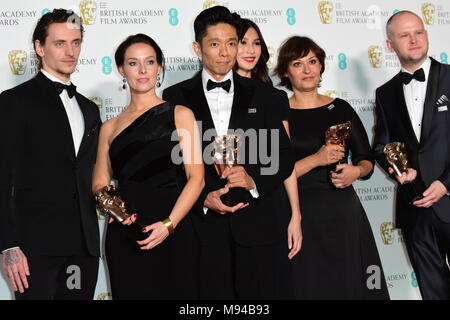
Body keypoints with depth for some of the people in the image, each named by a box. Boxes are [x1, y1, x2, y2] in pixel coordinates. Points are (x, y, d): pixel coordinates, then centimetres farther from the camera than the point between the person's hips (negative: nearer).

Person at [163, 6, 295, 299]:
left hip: (257, 227, 1)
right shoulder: (176, 98, 6)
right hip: (202, 226, -1)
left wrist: (254, 181, -11)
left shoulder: (264, 96, 10)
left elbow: (284, 156, 7)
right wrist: (203, 198, -12)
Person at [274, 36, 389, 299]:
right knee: (309, 287, 1)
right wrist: (316, 160, -17)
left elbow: (367, 160, 12)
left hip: (344, 211, 3)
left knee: (351, 284, 4)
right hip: (301, 215, -3)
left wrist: (356, 171, -9)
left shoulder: (341, 109, 9)